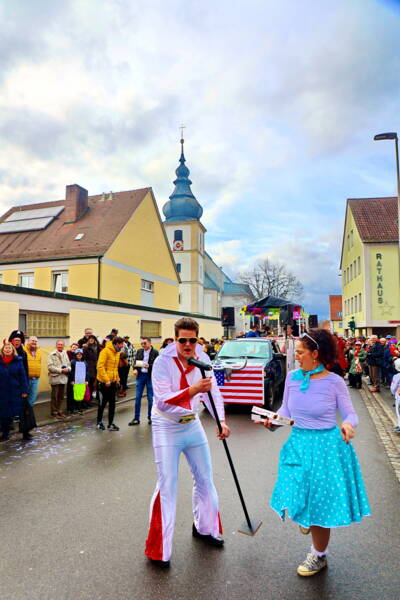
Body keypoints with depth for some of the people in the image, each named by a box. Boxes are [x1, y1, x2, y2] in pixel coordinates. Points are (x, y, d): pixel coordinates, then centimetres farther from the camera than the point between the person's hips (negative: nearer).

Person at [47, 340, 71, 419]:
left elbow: (69, 364, 13)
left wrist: (68, 369, -9)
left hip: (63, 378, 5)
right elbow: (50, 367, -15)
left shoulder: (65, 354, 9)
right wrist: (60, 370, -18)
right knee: (54, 396, 5)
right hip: (55, 378, -5)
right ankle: (54, 412, 16)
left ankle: (59, 411, 25)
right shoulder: (52, 354, -8)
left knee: (61, 396, 13)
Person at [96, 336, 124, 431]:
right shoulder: (105, 351, -16)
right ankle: (99, 422, 24)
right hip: (104, 382, -7)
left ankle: (110, 424, 16)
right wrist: (106, 380, -22)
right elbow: (100, 366, -21)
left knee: (112, 403, 8)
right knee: (103, 402, 7)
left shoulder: (117, 353, 9)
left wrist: (117, 379, 10)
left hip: (113, 382, 7)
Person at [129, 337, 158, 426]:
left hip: (150, 376, -3)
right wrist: (135, 369, -7)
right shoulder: (139, 351, 6)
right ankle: (136, 418, 13)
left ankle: (150, 417, 20)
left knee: (150, 398, 6)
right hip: (140, 375, 4)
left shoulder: (155, 352, -7)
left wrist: (149, 366, -26)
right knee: (138, 397, 5)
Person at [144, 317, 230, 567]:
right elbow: (163, 402, -31)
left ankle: (205, 528, 41)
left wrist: (221, 420, -18)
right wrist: (193, 389, -43)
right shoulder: (163, 362, -23)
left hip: (192, 424, 6)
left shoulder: (202, 358, -8)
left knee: (205, 478, 16)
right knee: (167, 485, -2)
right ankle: (159, 548, 17)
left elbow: (213, 391, -6)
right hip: (167, 427, -5)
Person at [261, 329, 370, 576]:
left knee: (319, 501, 10)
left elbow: (350, 413, -6)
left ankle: (319, 556, 36)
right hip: (298, 443, 4)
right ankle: (307, 519, 51)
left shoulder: (334, 382, -15)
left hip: (326, 446, -4)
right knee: (296, 496, 11)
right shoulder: (292, 377, -4)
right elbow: (286, 410, 7)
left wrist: (348, 424, -27)